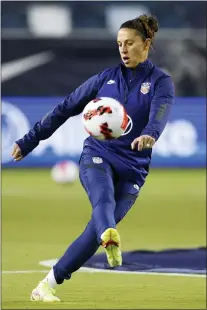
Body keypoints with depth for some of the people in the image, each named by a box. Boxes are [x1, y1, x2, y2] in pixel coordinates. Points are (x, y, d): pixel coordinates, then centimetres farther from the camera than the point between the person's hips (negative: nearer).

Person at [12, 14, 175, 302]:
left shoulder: (161, 82, 0)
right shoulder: (107, 77, 9)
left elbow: (160, 113, -23)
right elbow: (66, 108, 13)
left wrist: (150, 135, -47)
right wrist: (29, 141, 12)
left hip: (133, 168, 0)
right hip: (97, 155, 0)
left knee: (95, 232, -10)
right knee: (103, 199, -32)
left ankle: (47, 285, -2)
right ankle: (110, 238, -66)